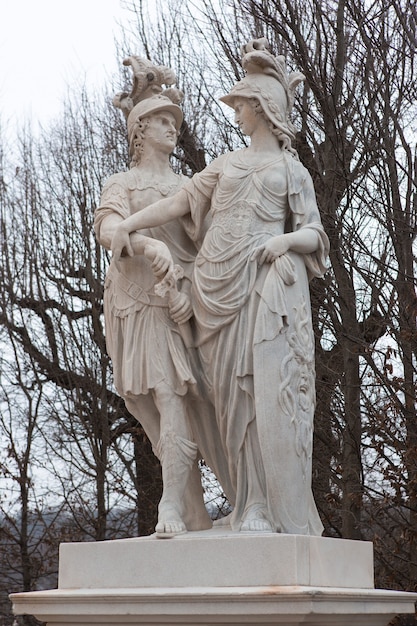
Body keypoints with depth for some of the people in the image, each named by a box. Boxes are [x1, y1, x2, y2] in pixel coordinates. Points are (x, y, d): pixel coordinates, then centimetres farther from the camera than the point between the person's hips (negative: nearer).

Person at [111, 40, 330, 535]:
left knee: (270, 391, -13)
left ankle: (284, 511, -11)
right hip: (218, 286, 4)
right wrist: (128, 222, 5)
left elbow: (314, 233, 6)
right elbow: (179, 202, 17)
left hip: (266, 285, -4)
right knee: (232, 394, -2)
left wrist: (286, 239, -15)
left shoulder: (292, 170, 12)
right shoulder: (226, 164, 23)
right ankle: (253, 505, 2)